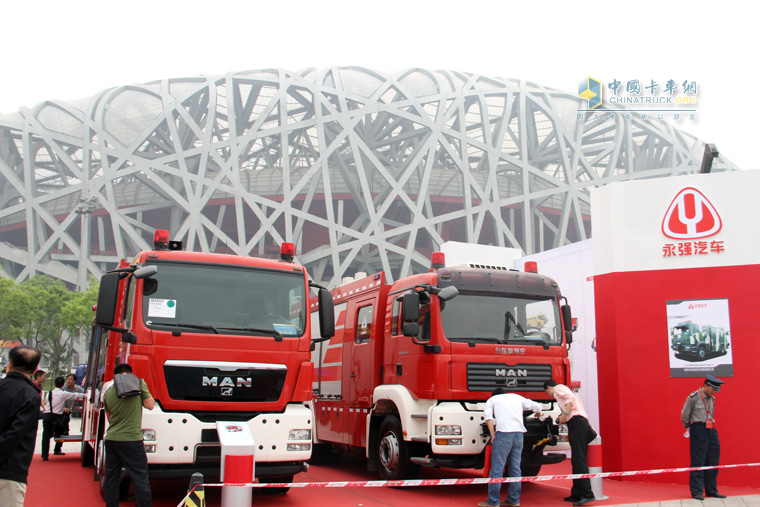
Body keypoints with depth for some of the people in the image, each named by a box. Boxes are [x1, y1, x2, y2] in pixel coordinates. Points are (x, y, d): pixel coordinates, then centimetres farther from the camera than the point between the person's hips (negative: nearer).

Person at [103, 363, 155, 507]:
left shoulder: (108, 392, 8)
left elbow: (109, 417, 17)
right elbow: (150, 405, -2)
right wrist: (146, 393, 14)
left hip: (111, 438, 4)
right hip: (131, 439, -4)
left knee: (111, 478, 13)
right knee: (140, 479, 0)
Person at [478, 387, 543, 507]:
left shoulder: (492, 399, 17)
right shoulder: (517, 397, 27)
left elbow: (488, 416, -1)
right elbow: (536, 406, 24)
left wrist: (493, 435, -2)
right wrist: (538, 414, 46)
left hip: (504, 432, -5)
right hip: (519, 432, 5)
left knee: (497, 469, -3)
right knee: (515, 468, 12)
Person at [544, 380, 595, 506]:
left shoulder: (558, 388, 4)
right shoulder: (565, 390, 31)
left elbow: (571, 398, -15)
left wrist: (565, 414, -16)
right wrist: (564, 418, 32)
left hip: (576, 422, -10)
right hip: (583, 423, 10)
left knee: (579, 459, -15)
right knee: (577, 460, 9)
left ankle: (587, 494, -20)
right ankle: (577, 494, 10)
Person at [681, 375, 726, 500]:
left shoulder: (712, 399, 11)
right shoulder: (693, 397, -8)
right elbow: (684, 415, -1)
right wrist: (689, 428, 9)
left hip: (711, 430, 7)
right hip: (698, 431, -7)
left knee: (713, 461, 9)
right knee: (698, 461, -5)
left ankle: (711, 490, 19)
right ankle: (697, 491, 0)